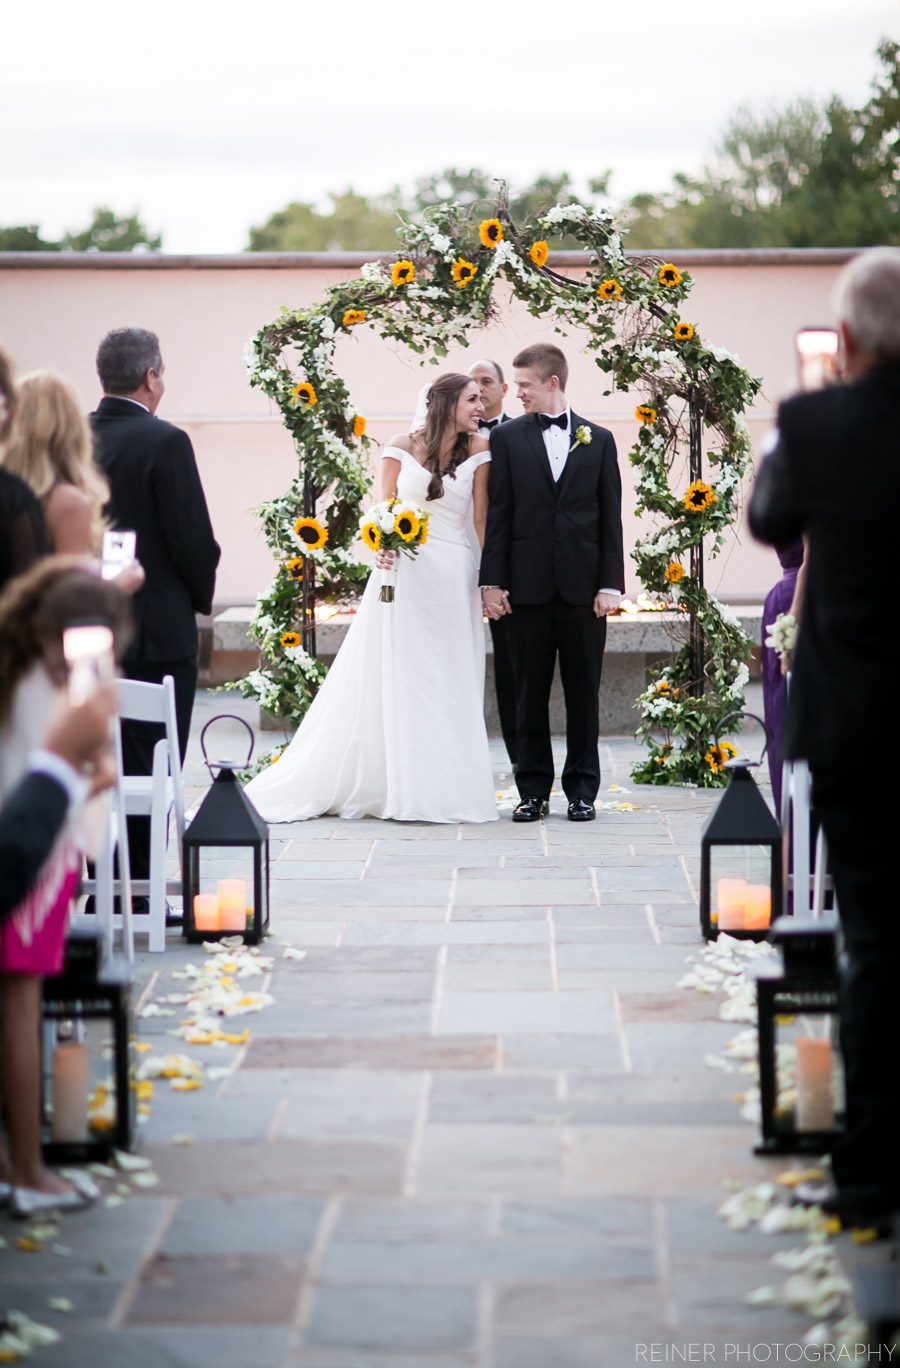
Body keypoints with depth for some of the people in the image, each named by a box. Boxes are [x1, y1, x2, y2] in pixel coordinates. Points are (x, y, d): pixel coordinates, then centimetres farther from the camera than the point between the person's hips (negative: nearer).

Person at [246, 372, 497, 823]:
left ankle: (443, 790, 8)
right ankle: (402, 791, 5)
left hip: (454, 580, 1)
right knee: (396, 680, -1)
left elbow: (481, 519, 0)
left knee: (450, 682, 2)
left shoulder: (478, 451, 2)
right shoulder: (402, 447, 1)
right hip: (404, 571, -1)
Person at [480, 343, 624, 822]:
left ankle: (582, 790, 12)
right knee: (530, 692, 3)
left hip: (583, 585, 0)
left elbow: (610, 517, 6)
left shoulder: (598, 440, 8)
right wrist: (492, 581, -4)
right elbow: (498, 514, 3)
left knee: (583, 691, 4)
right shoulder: (507, 437, 6)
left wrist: (611, 583, -2)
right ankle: (533, 791, 9)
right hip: (528, 583, 0)